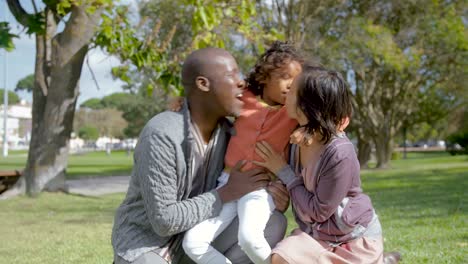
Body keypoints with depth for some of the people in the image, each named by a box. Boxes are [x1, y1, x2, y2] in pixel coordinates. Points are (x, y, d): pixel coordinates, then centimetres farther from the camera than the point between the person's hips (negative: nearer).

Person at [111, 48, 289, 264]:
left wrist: (270, 193, -15)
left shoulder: (228, 132, -4)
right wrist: (229, 193, -20)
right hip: (144, 244, -6)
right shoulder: (161, 135, -25)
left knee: (274, 224, -13)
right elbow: (164, 221, -25)